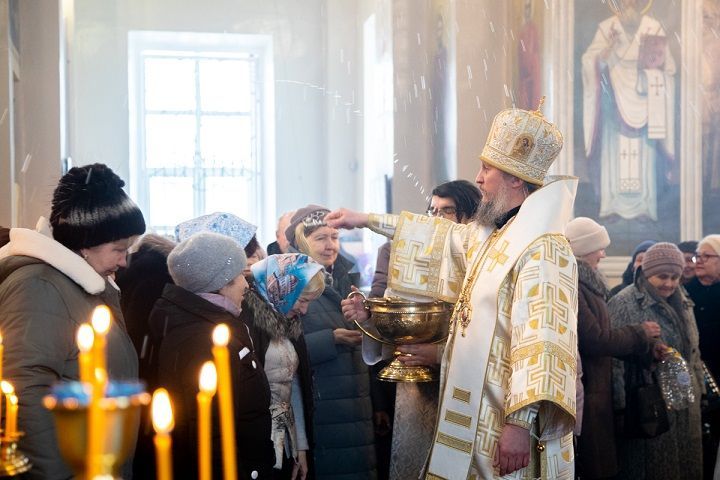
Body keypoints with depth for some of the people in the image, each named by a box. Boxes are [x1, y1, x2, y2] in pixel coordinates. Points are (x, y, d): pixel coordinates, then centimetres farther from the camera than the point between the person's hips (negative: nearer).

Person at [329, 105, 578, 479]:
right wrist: (367, 220, 34)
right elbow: (444, 238, 29)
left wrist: (521, 423, -31)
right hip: (476, 418, 9)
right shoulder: (491, 234, 12)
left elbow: (542, 343, -26)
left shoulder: (543, 249, -18)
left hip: (508, 425, -9)